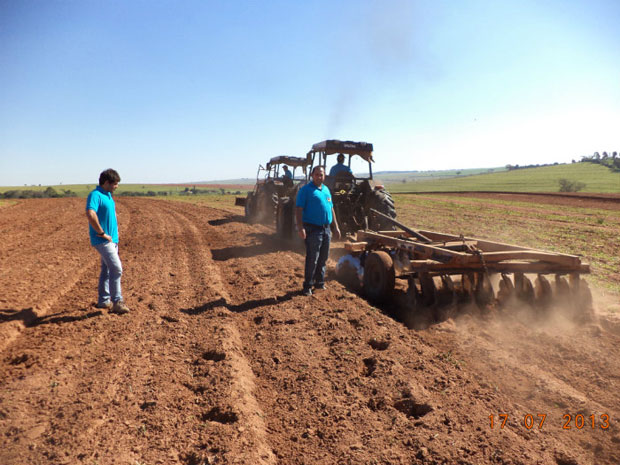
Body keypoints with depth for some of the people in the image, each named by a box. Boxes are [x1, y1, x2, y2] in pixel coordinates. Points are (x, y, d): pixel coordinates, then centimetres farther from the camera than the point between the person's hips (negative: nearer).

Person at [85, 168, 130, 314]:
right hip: (102, 240, -10)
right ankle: (117, 302, -9)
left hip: (112, 239, 10)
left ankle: (103, 301, 23)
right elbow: (90, 214, -32)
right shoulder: (95, 195, -15)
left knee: (107, 269, 14)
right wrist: (102, 233, -24)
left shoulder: (108, 195, 14)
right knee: (116, 268, -14)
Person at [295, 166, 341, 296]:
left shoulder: (326, 190, 16)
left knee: (323, 258, 13)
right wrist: (300, 227, -21)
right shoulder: (305, 190, -6)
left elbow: (331, 209, 21)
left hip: (326, 229, 7)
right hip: (313, 229, -7)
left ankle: (320, 283, 25)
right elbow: (298, 209, -12)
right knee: (312, 259, -6)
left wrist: (336, 227, 18)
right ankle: (307, 286, 4)